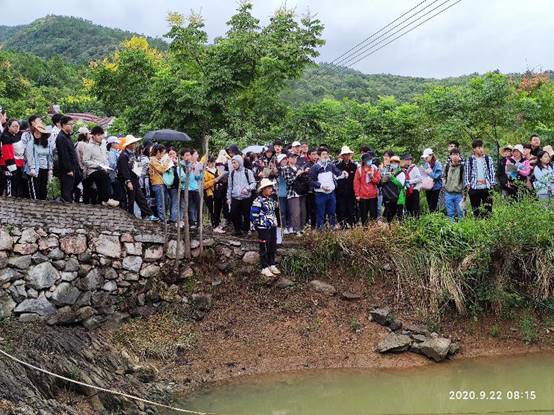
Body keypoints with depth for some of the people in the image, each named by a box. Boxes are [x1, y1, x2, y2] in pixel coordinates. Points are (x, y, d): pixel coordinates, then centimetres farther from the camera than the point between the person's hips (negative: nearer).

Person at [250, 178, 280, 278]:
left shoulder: (271, 199, 10)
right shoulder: (258, 201, -15)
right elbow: (253, 216, -16)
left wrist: (275, 222, 17)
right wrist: (259, 225, -13)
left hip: (273, 227, 8)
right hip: (263, 229, -7)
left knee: (273, 247, 13)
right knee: (264, 248, 0)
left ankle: (272, 265, 26)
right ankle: (265, 268, 9)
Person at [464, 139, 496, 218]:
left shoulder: (488, 159, 9)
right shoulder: (469, 160, 6)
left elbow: (492, 172, 8)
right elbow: (466, 173, 6)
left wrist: (492, 183, 0)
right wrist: (467, 184, -3)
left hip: (486, 187, 1)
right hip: (474, 188, -1)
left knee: (488, 207, 1)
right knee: (475, 208, 5)